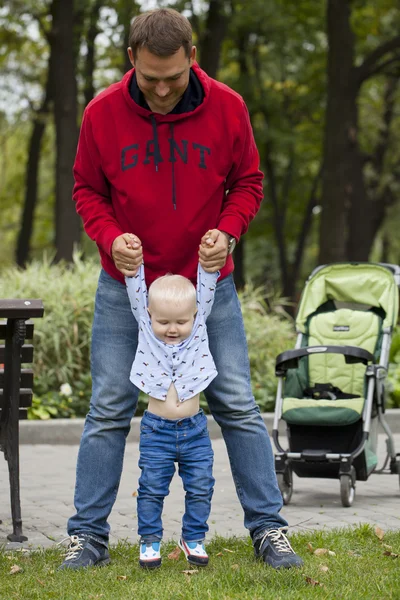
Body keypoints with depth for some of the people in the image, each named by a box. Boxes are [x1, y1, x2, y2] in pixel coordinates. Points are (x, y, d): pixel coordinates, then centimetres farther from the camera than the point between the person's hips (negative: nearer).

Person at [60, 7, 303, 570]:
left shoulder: (226, 107, -9)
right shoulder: (102, 113, -10)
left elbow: (247, 181, 3)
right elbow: (87, 189, 2)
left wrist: (228, 230, -16)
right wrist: (111, 236, -17)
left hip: (208, 283, 0)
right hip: (126, 286, 0)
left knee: (237, 406, 0)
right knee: (109, 410, 0)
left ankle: (268, 528, 9)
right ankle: (88, 535, 8)